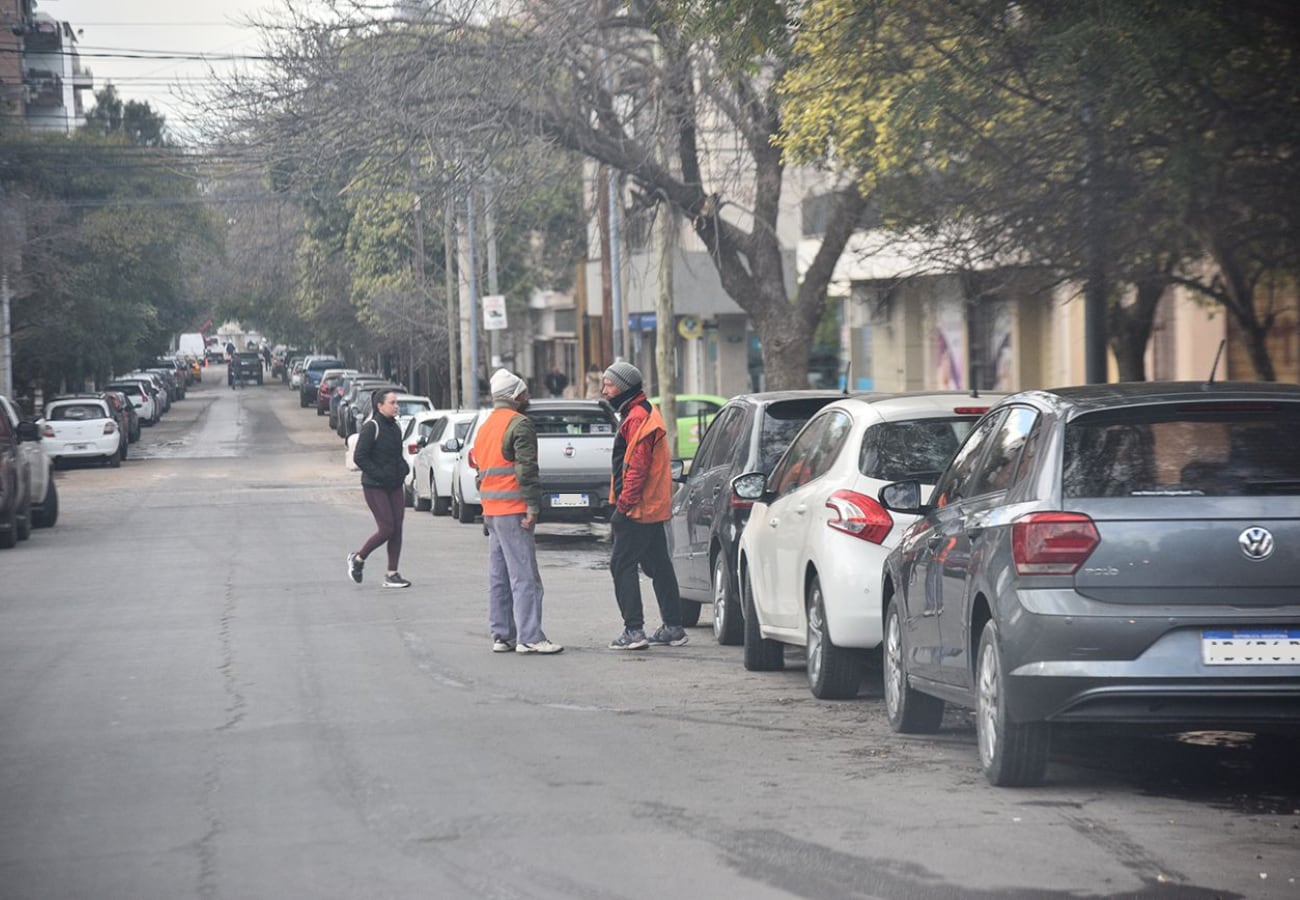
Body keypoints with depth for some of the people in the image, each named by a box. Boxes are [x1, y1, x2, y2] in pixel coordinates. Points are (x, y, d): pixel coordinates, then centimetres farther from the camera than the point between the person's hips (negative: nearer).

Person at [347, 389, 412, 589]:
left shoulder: (394, 427, 12)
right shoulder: (371, 427, -12)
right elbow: (359, 457, -16)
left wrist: (404, 469, 7)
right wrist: (379, 474, -19)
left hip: (394, 486, 8)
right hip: (375, 487, -8)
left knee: (397, 529, 2)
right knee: (387, 529, -9)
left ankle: (392, 575, 6)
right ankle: (358, 559, 13)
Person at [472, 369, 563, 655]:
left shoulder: (485, 426, 20)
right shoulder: (519, 424, -9)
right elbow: (527, 469, -17)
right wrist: (532, 506, -17)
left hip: (491, 510, 9)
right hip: (513, 510, -9)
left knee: (498, 577, 12)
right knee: (524, 577, -9)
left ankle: (501, 635, 14)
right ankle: (529, 637, -12)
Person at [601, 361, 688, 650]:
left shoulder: (637, 418, -15)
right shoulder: (643, 414, 19)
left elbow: (637, 466, -22)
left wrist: (624, 504, -22)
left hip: (638, 507, -11)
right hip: (655, 507, 11)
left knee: (622, 564, -8)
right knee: (658, 566, 14)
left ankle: (634, 630, -12)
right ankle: (673, 628, 18)